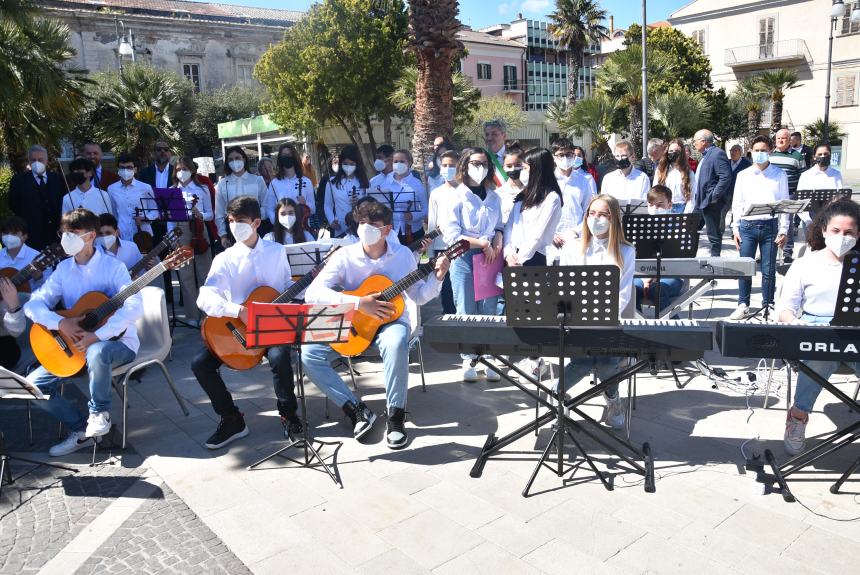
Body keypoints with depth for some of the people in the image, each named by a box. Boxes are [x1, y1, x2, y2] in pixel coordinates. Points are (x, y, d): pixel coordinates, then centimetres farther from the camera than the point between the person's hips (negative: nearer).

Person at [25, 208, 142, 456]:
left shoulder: (112, 266, -12)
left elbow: (134, 307, -26)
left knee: (96, 352, -40)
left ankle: (100, 412, -12)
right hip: (75, 344, 6)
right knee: (33, 384, -9)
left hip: (117, 341, -6)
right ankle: (81, 429, 5)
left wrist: (96, 336, -32)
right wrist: (61, 323, -20)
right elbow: (33, 304, 1)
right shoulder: (63, 269, 4)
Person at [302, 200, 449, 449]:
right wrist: (359, 303, -26)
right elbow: (313, 293, -19)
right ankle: (356, 410, -12)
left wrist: (437, 277, -12)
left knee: (396, 344, -38)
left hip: (390, 320, -1)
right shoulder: (345, 256, -7)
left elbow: (418, 296, 7)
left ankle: (396, 416, -22)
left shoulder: (403, 254, -2)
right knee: (309, 354, -21)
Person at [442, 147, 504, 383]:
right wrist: (482, 243, -12)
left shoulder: (494, 197, 12)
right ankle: (468, 360, 12)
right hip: (464, 258, -3)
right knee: (466, 312, 2)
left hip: (489, 258, 4)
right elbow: (450, 234, -11)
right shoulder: (457, 196, -3)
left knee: (490, 311, 2)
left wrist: (497, 240, -4)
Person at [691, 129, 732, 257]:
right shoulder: (705, 156, 17)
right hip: (699, 202, 10)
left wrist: (714, 197, -20)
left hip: (710, 203, -10)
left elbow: (726, 177, -21)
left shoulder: (717, 154, -13)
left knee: (714, 234, -1)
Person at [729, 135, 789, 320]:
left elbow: (785, 203, 5)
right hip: (747, 226, 1)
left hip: (770, 226, -1)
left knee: (769, 269, 4)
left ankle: (768, 306, 15)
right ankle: (743, 305, 11)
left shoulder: (779, 175, 5)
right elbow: (737, 203, 8)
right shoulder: (743, 175, 8)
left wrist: (783, 230, -2)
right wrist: (735, 228, 3)